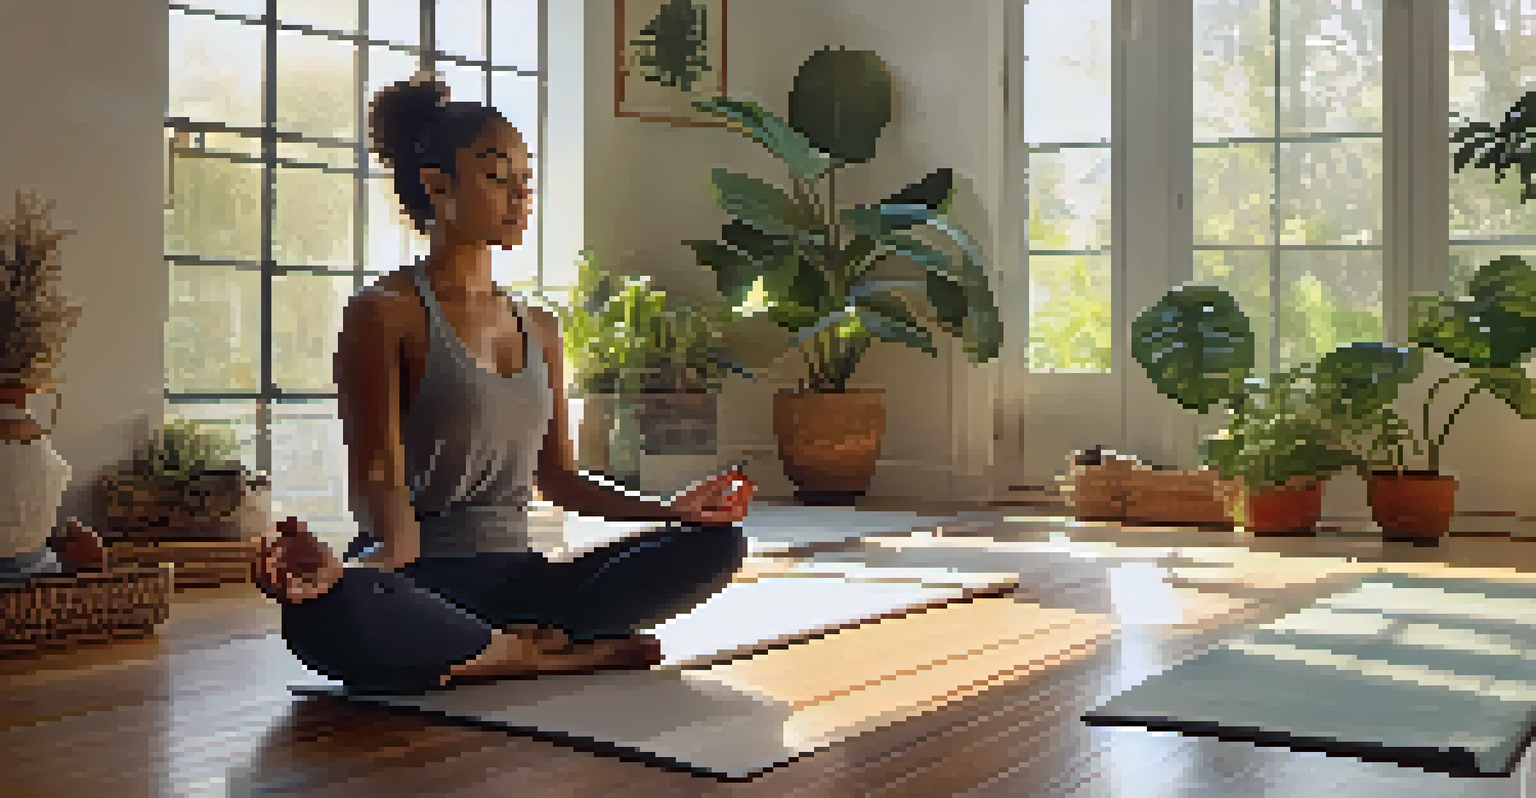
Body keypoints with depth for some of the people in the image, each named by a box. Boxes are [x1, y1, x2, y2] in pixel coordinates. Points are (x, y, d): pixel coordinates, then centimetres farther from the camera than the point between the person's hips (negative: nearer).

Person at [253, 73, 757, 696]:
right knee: (328, 612, -42)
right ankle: (567, 655, -22)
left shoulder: (539, 329, 18)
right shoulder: (384, 313, -2)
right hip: (418, 579, -6)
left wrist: (669, 510, 9)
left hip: (516, 577, 6)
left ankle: (506, 651, -18)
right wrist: (351, 569, -33)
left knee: (717, 543, -9)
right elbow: (381, 477, -13)